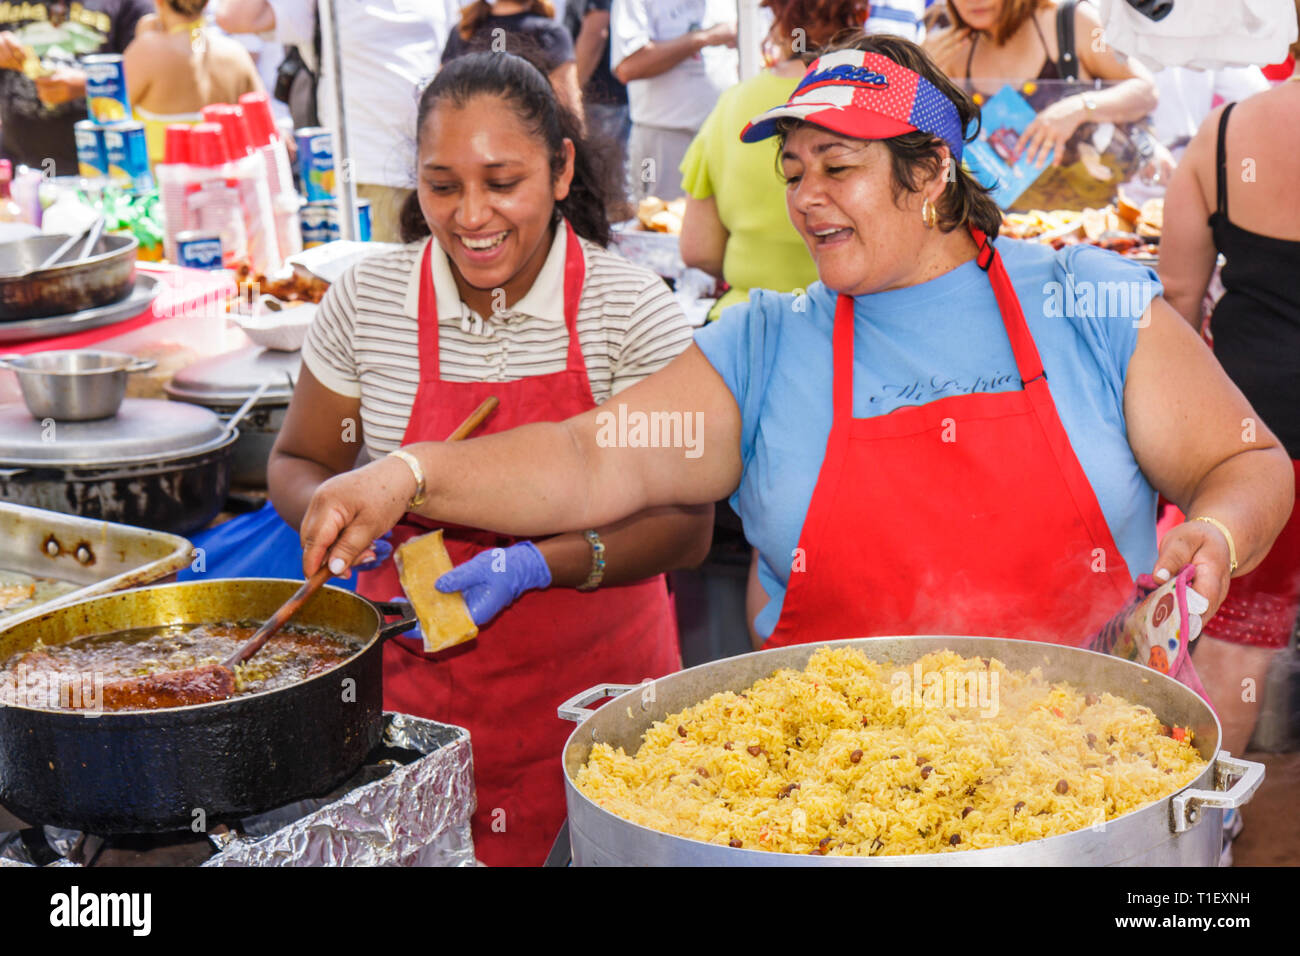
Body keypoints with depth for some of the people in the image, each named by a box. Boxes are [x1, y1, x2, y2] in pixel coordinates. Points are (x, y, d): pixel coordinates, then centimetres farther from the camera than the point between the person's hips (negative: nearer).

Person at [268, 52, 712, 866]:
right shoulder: (367, 302, -3)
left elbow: (685, 524, -9)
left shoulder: (632, 309, -9)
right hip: (416, 692, 2)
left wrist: (532, 567, -22)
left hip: (594, 689, -1)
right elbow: (296, 464, 10)